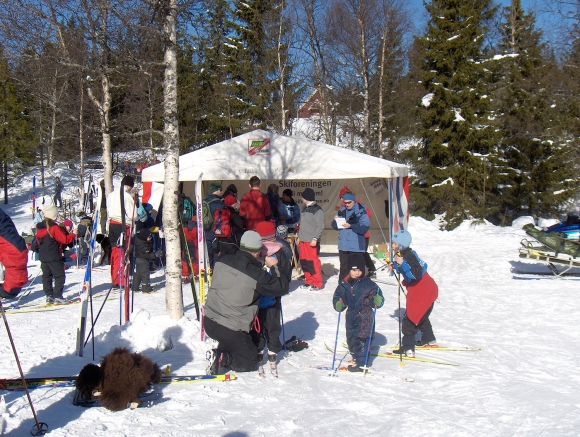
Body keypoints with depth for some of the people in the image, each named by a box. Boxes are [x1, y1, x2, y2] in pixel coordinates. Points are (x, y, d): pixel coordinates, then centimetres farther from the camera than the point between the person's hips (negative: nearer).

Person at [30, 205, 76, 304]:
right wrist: (73, 235, -4)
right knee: (59, 276, -1)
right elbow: (65, 239, -18)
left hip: (43, 257, 8)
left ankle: (49, 296, 14)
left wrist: (34, 247, 38)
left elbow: (38, 241, 20)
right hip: (54, 258, -8)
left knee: (46, 276, 12)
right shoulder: (54, 228, -17)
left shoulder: (40, 227, 8)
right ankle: (57, 296, -3)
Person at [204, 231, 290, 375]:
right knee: (251, 362, 13)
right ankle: (222, 359, -10)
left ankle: (221, 352, 11)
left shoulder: (222, 261, -2)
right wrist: (274, 267, 4)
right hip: (231, 330, -6)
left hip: (209, 321, 7)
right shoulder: (257, 275, -19)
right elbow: (282, 287, -9)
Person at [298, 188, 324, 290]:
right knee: (304, 261, 9)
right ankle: (309, 281, 19)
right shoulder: (305, 208, 18)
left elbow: (320, 226, -13)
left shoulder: (317, 210, -9)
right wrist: (299, 236, 20)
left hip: (312, 241, -9)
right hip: (303, 240, 9)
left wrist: (315, 238, -19)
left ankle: (317, 283, -2)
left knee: (313, 261, -9)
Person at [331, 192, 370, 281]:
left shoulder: (361, 211, -7)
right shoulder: (342, 210, 9)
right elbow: (335, 226, 15)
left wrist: (351, 226, -21)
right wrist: (336, 220, -6)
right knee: (344, 269, 13)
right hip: (343, 245, 5)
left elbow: (364, 227, -15)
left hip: (357, 247, -5)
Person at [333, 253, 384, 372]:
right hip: (351, 316, 5)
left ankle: (361, 363, 1)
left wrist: (377, 301, -26)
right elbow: (337, 296, 13)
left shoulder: (368, 284, -8)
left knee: (361, 339, -8)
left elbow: (378, 295, -4)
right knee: (351, 338, 16)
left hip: (365, 316, -5)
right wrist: (338, 304, -7)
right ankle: (356, 357, 36)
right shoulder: (344, 284, 3)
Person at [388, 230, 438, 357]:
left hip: (422, 293, -11)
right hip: (427, 290, 11)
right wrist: (395, 266, 10)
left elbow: (416, 273, -37)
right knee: (421, 316, 29)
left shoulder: (408, 256, -24)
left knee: (410, 318, -9)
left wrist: (402, 263, -42)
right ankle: (429, 339, 47)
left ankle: (408, 349, -8)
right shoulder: (404, 255, 5)